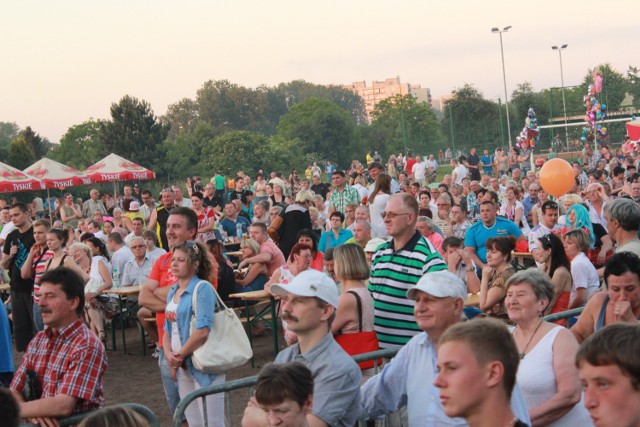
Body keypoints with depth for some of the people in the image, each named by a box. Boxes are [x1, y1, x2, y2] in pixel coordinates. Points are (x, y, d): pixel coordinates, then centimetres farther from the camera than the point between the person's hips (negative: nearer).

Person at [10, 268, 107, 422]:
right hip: (38, 422, 5)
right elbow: (15, 392, 7)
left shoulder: (87, 347, -14)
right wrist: (32, 412, -13)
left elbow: (63, 406, -21)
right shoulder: (38, 340, 8)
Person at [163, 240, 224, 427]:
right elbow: (168, 328, 15)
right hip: (183, 368, 8)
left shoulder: (202, 288, -12)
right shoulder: (172, 291, 12)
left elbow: (203, 331, -21)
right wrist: (169, 355, -3)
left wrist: (180, 355, -11)